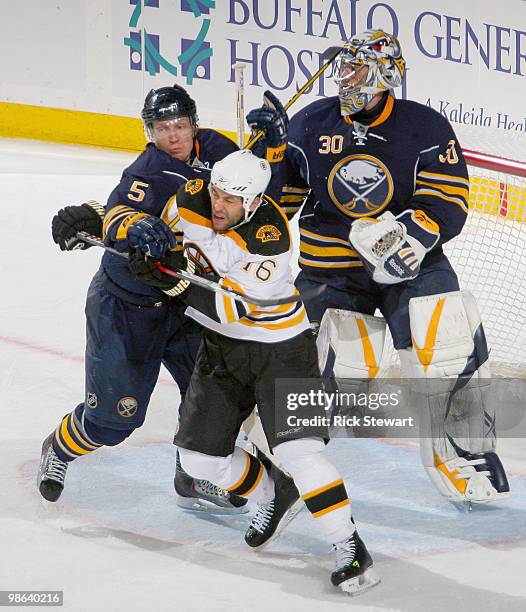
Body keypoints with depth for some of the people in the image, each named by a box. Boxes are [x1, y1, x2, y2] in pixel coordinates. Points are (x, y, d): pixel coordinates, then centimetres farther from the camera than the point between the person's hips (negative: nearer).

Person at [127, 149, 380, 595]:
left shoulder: (269, 237, -28)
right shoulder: (192, 199, -11)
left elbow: (234, 307, -30)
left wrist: (177, 283, -38)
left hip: (279, 346, -6)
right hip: (221, 345, 7)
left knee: (297, 450, -20)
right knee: (199, 456, 5)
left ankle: (349, 546, -8)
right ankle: (275, 497, 29)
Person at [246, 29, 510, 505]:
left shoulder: (426, 128, -7)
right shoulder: (311, 124, -2)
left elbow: (448, 205, -12)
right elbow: (278, 199, 3)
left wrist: (414, 232, -31)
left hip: (407, 263, 1)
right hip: (329, 266, 0)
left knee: (452, 348, -12)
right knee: (343, 372, -11)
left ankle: (463, 452, 11)